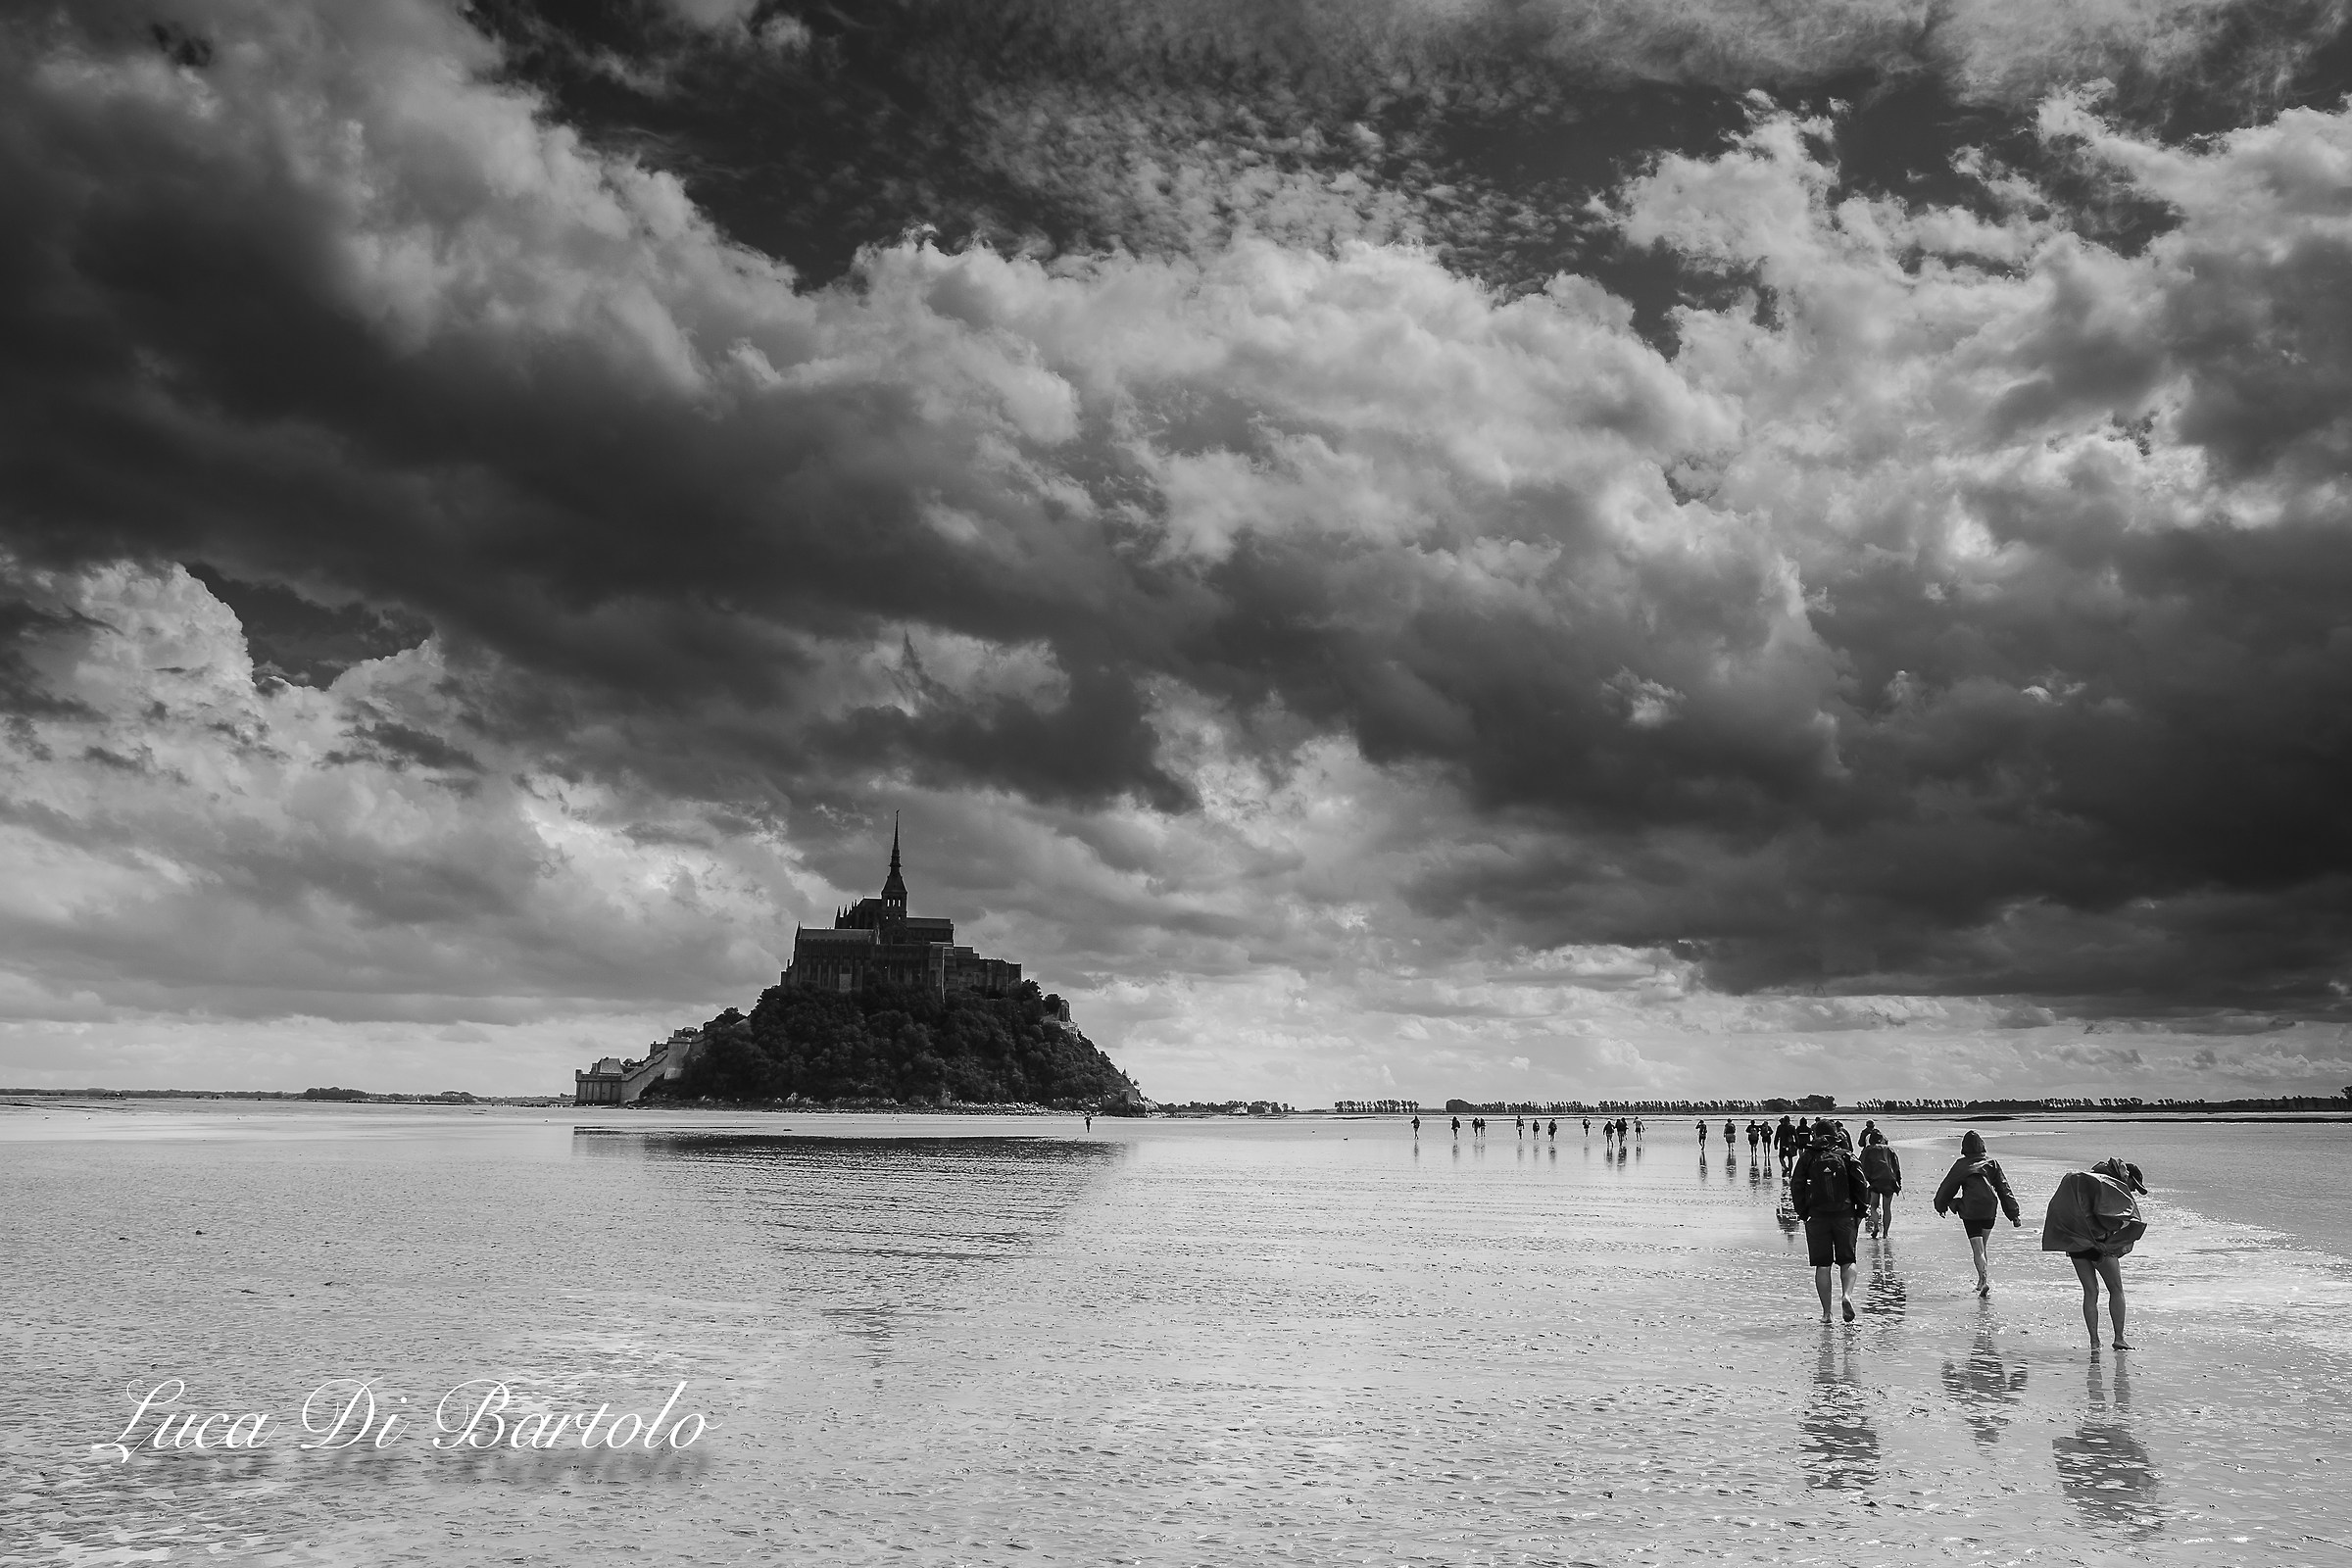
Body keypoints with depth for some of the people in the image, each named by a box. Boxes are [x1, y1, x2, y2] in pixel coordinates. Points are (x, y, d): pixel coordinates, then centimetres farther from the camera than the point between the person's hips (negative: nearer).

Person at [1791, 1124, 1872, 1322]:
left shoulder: (1807, 1158, 2)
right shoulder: (1846, 1157, 3)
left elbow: (1796, 1187, 1)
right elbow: (1862, 1186, -1)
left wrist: (1803, 1213, 9)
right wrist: (1860, 1213, 8)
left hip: (1817, 1216, 0)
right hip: (1845, 1215, 0)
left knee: (1822, 1265, 5)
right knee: (1847, 1260, 11)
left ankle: (1826, 1312, 2)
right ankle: (1847, 1295, -16)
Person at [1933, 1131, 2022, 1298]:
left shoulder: (1961, 1165, 0)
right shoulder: (1992, 1162, 6)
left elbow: (1948, 1187, 9)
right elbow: (2004, 1189, 4)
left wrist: (1941, 1206, 25)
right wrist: (2013, 1214, 5)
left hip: (1969, 1211, -3)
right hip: (1990, 1209, 3)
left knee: (1977, 1249, -5)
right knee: (1982, 1246, 19)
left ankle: (1984, 1280, -22)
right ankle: (1982, 1280, 22)